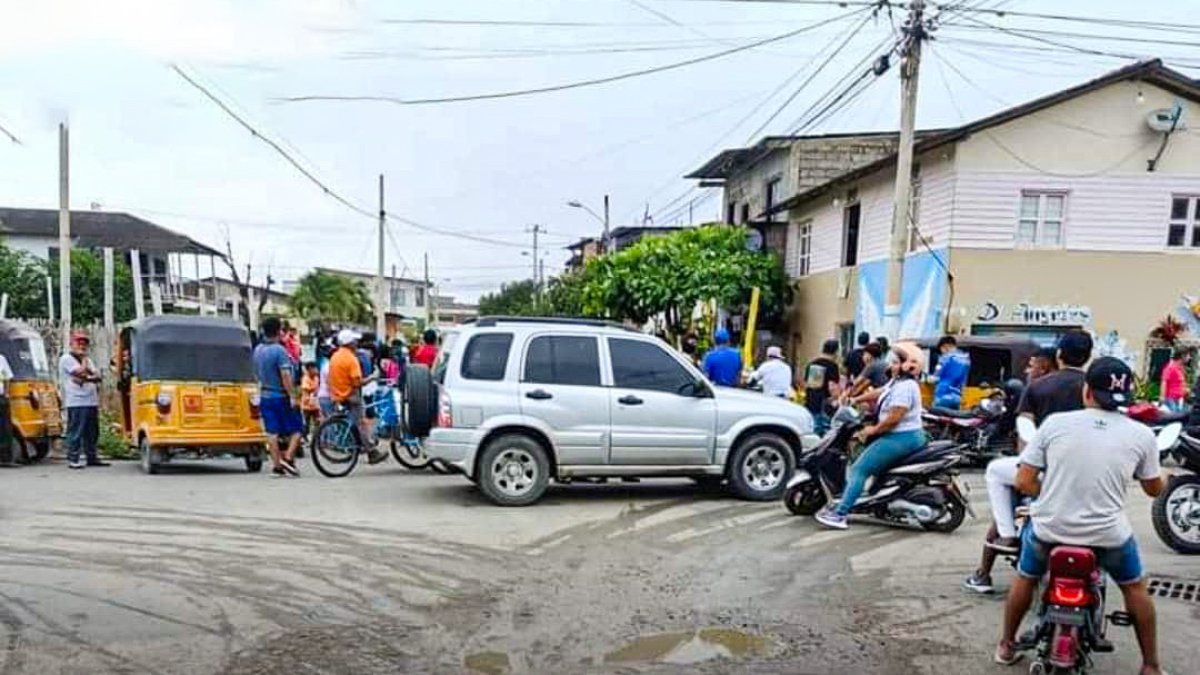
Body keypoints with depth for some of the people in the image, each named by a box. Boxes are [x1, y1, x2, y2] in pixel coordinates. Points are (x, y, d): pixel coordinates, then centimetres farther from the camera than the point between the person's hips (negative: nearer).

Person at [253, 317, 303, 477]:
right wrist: (293, 396, -22)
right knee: (296, 428, 3)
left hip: (265, 396, 7)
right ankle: (288, 458, -8)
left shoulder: (258, 350, 8)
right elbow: (285, 375, -22)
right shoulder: (279, 350, -16)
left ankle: (276, 466, 8)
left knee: (272, 432, 7)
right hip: (281, 396, -7)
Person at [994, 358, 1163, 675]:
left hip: (1049, 528, 0)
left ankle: (1006, 646, 40)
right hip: (1107, 534, 0)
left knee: (1025, 578, 28)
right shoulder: (1141, 435, -6)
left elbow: (1024, 482, -6)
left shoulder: (1055, 423, -8)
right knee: (1135, 588, 29)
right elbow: (1155, 490, 9)